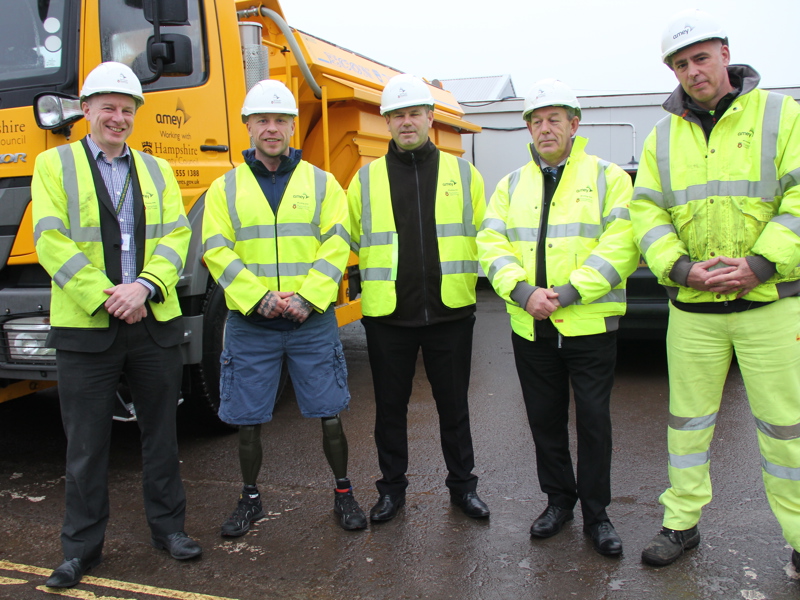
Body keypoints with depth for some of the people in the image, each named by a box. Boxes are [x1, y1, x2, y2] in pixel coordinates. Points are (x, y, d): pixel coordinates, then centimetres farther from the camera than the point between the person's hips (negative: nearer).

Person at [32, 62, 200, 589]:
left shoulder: (157, 169, 13)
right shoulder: (55, 164, 4)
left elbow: (176, 235, 3)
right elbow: (52, 241, -6)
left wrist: (144, 285, -15)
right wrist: (105, 298, -15)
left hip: (155, 323, 3)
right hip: (85, 327, -2)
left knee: (161, 432, 12)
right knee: (87, 444, 6)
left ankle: (169, 526, 28)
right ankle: (82, 546, 22)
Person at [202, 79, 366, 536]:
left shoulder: (322, 182, 7)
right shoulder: (225, 187, 7)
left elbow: (336, 245, -2)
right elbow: (217, 250, -2)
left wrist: (307, 297, -15)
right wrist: (257, 298, -15)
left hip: (312, 321, 0)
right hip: (249, 323, 1)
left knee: (330, 414, 5)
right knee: (247, 420, 9)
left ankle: (344, 493, 25)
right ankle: (251, 499, 29)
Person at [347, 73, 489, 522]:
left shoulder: (463, 173, 6)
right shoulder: (366, 178, 6)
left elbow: (484, 236, 11)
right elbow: (351, 240, 14)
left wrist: (467, 279, 5)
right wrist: (372, 281, 8)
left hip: (451, 312, 0)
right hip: (387, 315, 1)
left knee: (454, 405, 12)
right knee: (390, 406, 11)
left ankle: (463, 485, 30)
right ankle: (392, 488, 29)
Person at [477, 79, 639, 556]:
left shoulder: (608, 177, 2)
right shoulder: (512, 185, 12)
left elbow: (620, 246, -10)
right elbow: (492, 244, 2)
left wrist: (568, 292, -19)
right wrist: (522, 291, -15)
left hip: (591, 325, -3)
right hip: (530, 327, 3)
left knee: (594, 421, 5)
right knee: (545, 419, 13)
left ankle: (597, 513, 22)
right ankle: (559, 500, 31)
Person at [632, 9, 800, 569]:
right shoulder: (663, 135, 10)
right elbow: (647, 213, 4)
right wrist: (682, 268, -12)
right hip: (692, 309, 3)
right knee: (688, 418, 11)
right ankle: (681, 523, 25)